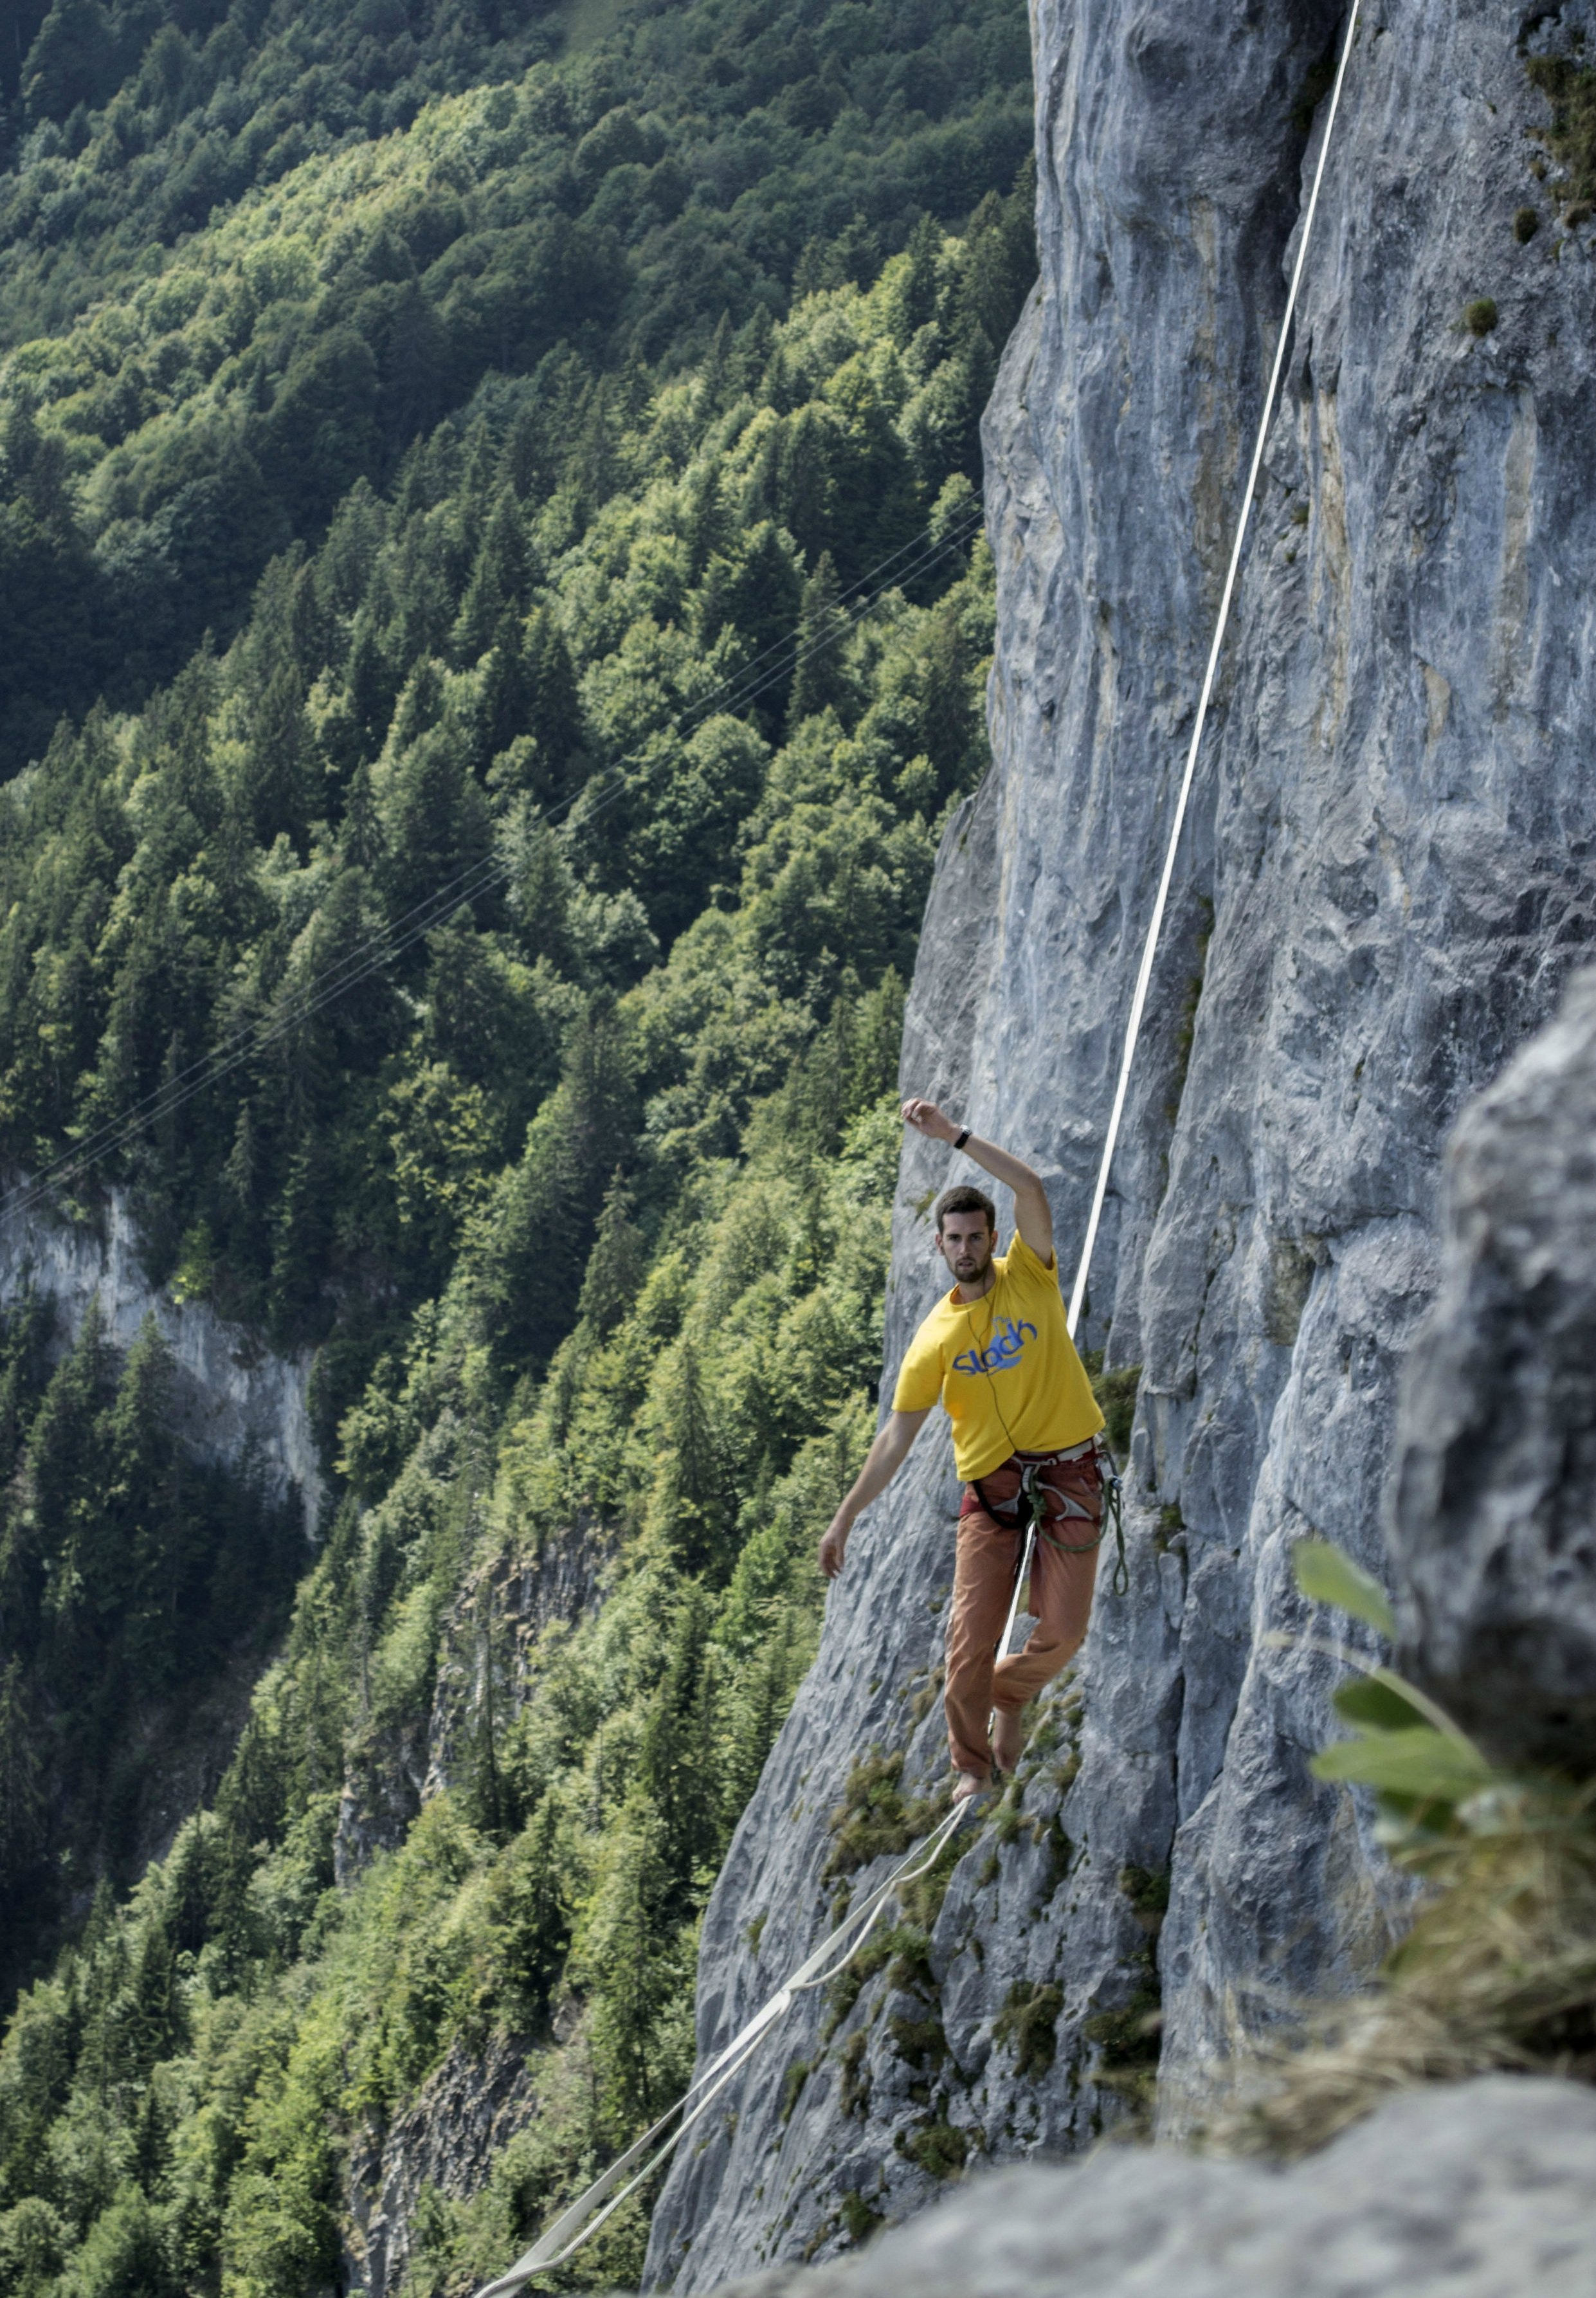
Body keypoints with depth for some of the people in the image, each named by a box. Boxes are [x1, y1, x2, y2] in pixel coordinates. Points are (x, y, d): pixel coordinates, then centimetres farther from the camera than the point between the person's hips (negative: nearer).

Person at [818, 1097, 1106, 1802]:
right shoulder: (935, 1338, 1)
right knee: (971, 1632, -6)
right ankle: (971, 1766, 16)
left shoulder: (1029, 1277, 1)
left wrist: (954, 1135, -22)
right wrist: (844, 1517, 3)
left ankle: (1010, 1695, 28)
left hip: (1067, 1473, 0)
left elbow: (1030, 1188, -16)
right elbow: (895, 1438, 5)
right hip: (992, 1484, 1)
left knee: (1063, 1631, -6)